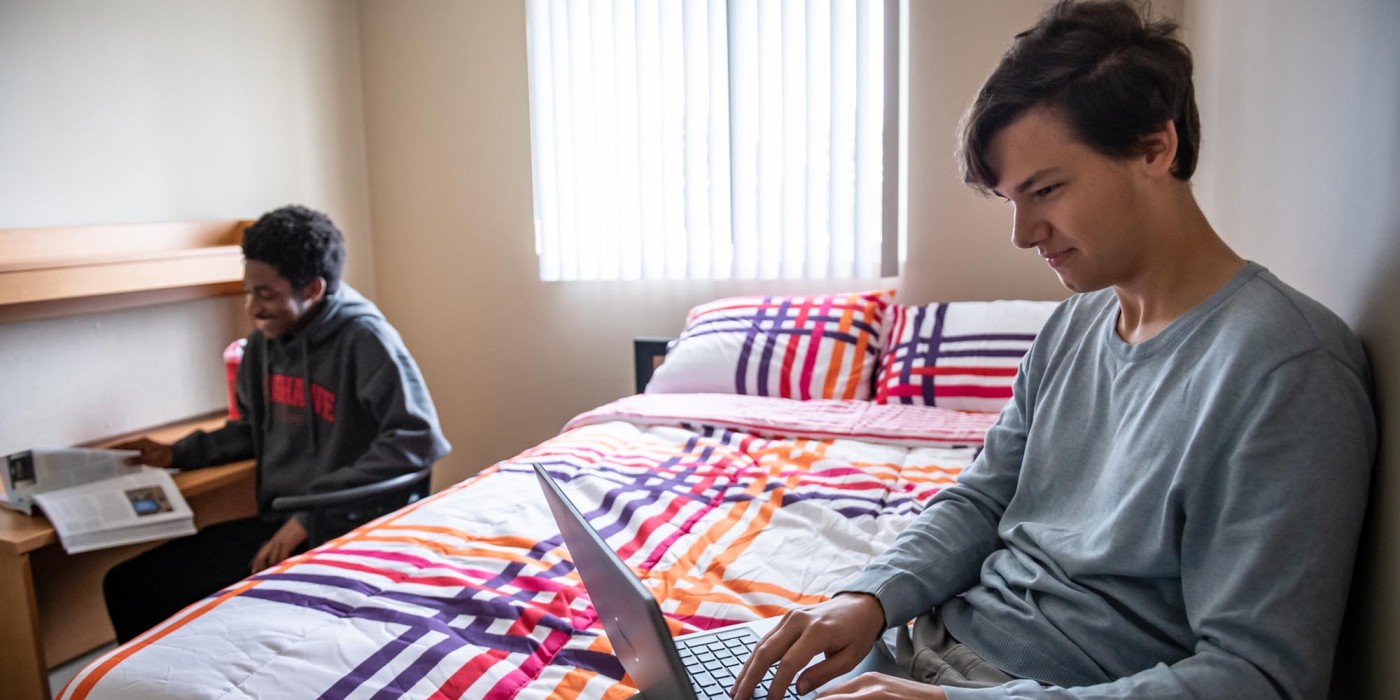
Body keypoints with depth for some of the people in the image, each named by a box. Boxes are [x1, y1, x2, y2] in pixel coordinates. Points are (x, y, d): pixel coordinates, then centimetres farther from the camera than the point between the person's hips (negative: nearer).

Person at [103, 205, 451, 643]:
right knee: (126, 586, 2)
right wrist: (179, 454, 12)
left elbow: (417, 438, -24)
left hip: (340, 533, -8)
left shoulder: (364, 339, -14)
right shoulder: (265, 341, 9)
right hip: (274, 524, 8)